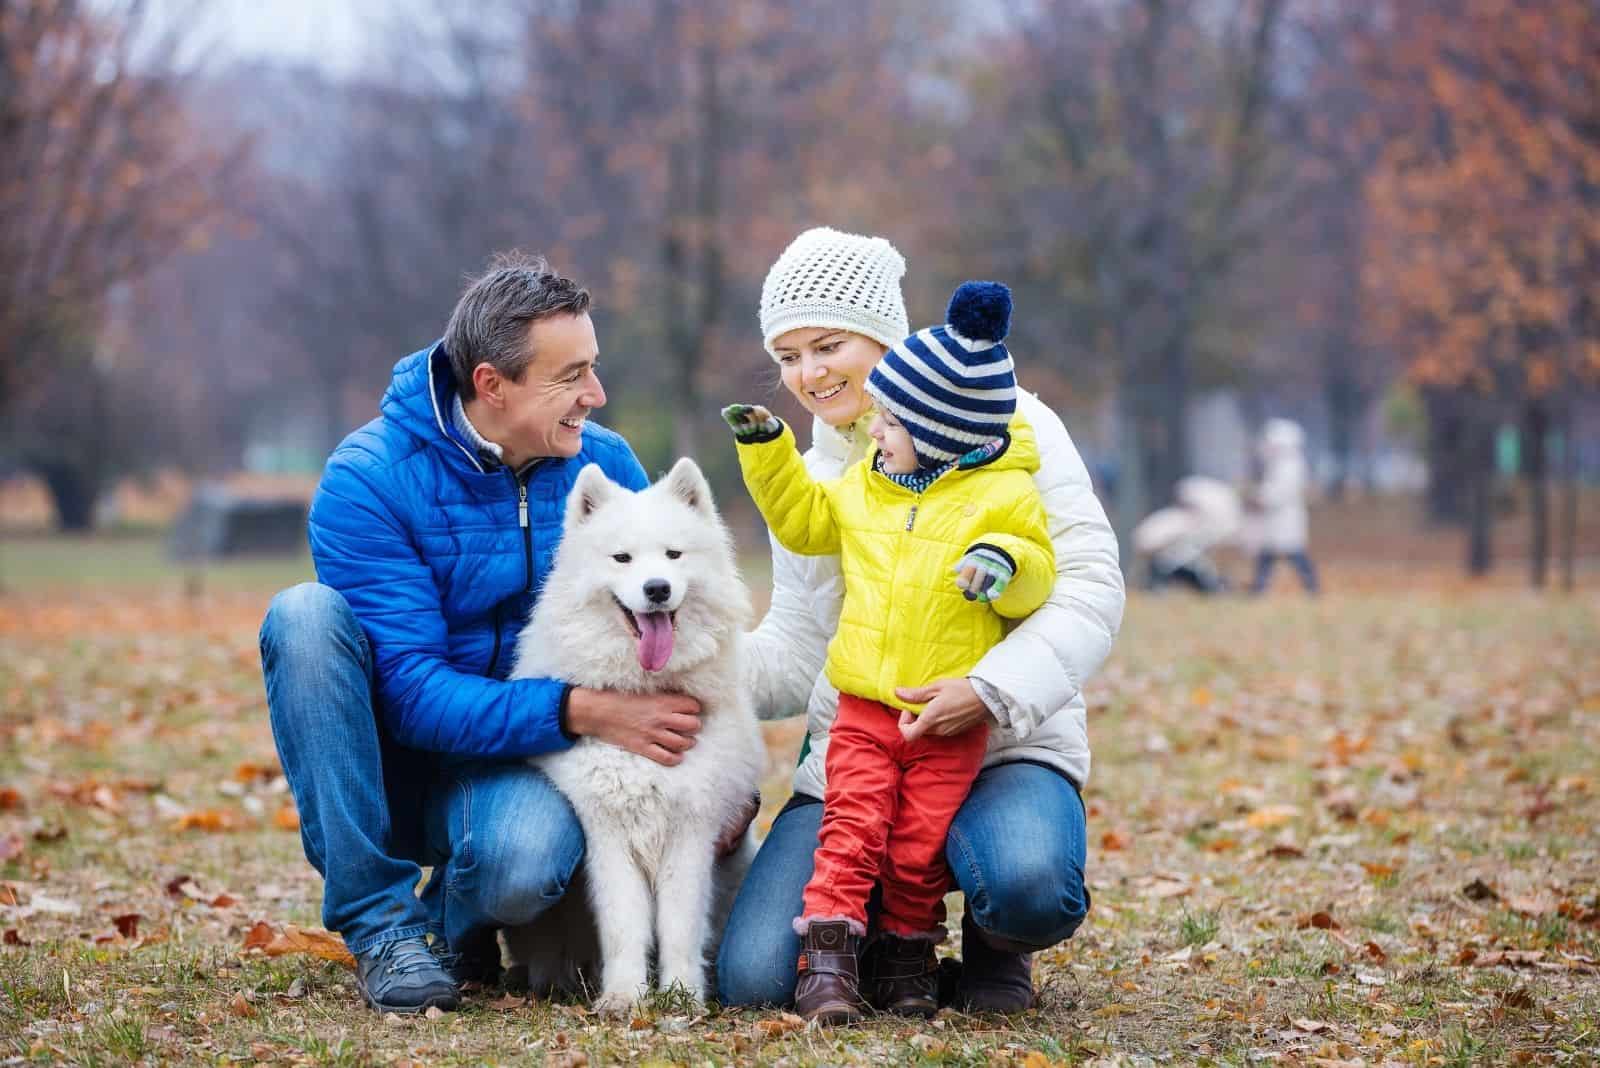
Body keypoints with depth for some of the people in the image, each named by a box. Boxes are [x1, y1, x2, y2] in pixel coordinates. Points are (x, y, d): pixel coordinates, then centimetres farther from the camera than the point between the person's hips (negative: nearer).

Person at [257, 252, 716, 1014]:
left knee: (525, 860, -36)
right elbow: (411, 692, -21)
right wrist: (577, 711, -32)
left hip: (513, 762, 1)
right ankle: (380, 924, -23)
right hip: (379, 765, 0)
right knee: (305, 614, -30)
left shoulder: (605, 465, -4)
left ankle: (454, 921, 4)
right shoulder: (368, 480, -16)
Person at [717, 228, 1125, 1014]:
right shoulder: (813, 478, 15)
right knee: (752, 979, -17)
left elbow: (1090, 585, -8)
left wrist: (993, 692, -24)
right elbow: (795, 653, 17)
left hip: (1004, 744, -4)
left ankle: (995, 950, 0)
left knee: (1029, 885, -39)